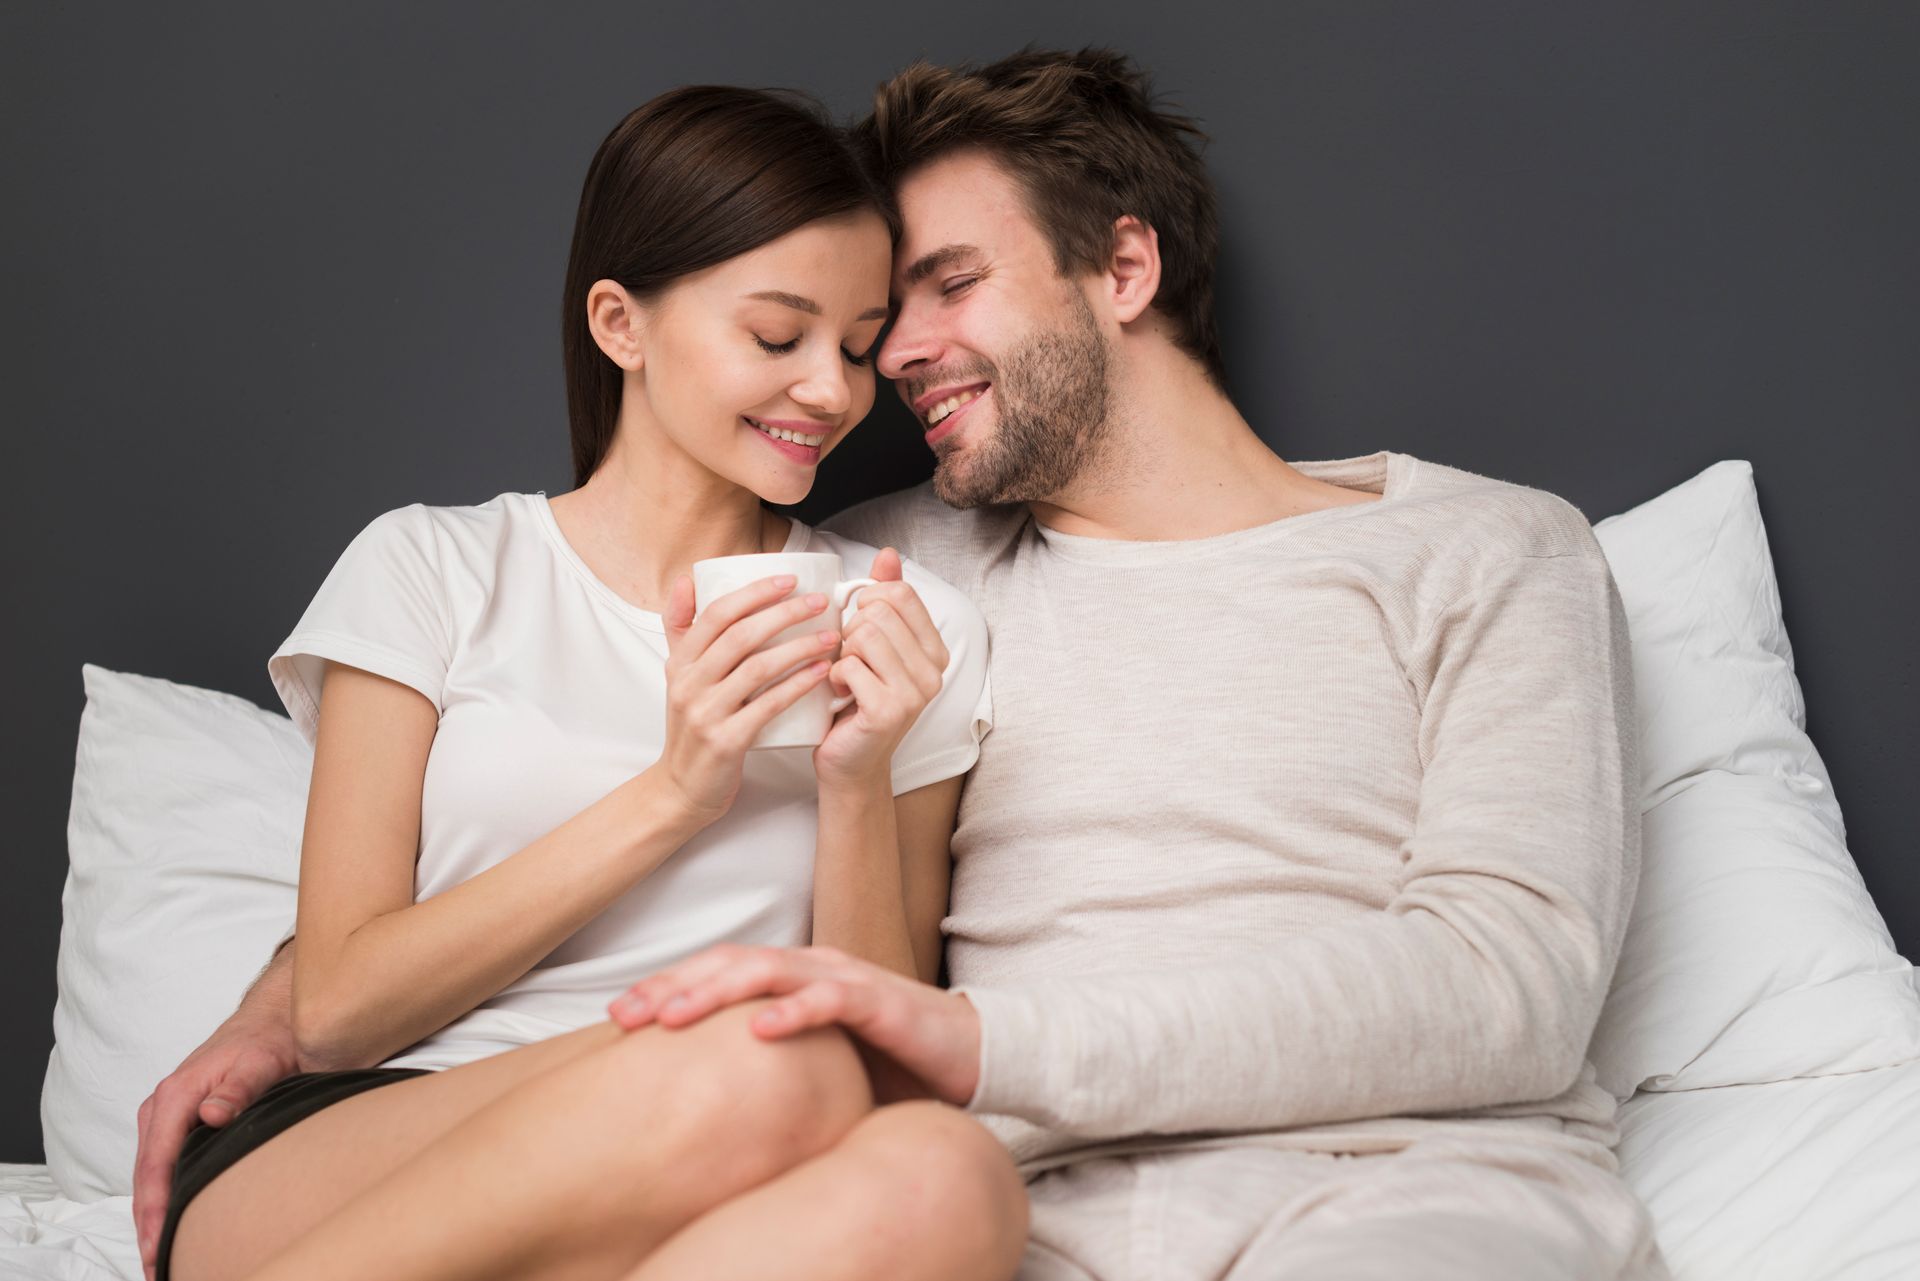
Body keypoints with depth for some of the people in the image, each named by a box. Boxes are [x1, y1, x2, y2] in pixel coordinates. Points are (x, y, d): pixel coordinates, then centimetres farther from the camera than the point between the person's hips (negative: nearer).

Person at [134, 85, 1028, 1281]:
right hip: (323, 1166, -1)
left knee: (951, 1174, -34)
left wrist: (856, 782, -8)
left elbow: (887, 1049, 9)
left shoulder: (914, 631, 13)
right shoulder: (431, 569, 9)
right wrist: (668, 797, -9)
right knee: (763, 1076, -35)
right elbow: (336, 1004, 0)